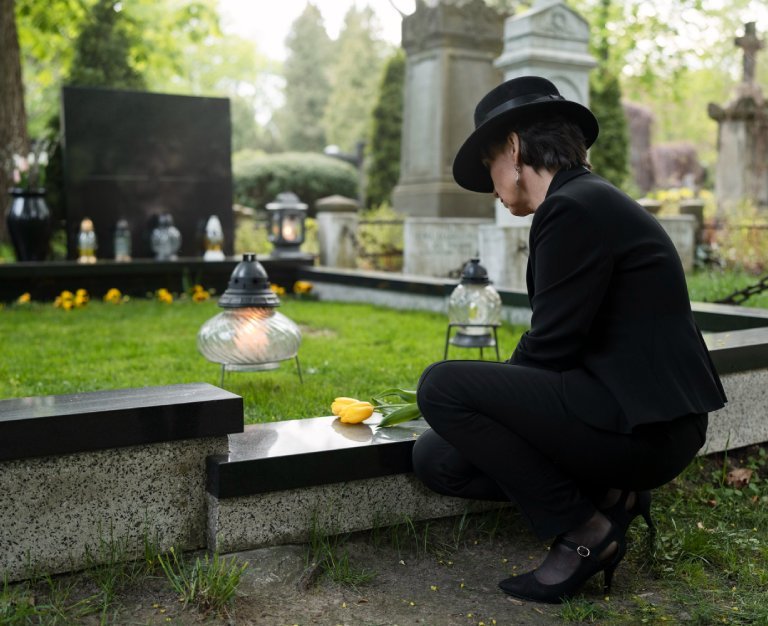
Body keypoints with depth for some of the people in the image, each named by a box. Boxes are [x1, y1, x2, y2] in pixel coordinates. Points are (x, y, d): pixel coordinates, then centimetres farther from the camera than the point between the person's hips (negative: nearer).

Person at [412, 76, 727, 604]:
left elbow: (551, 348, -18)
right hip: (634, 410, 9)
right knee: (435, 458, 3)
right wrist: (495, 396, 11)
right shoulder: (591, 200, 16)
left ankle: (582, 528, -6)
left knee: (442, 385, -18)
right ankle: (607, 496, 7)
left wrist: (460, 396, -1)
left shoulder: (573, 208, -16)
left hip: (646, 425, -9)